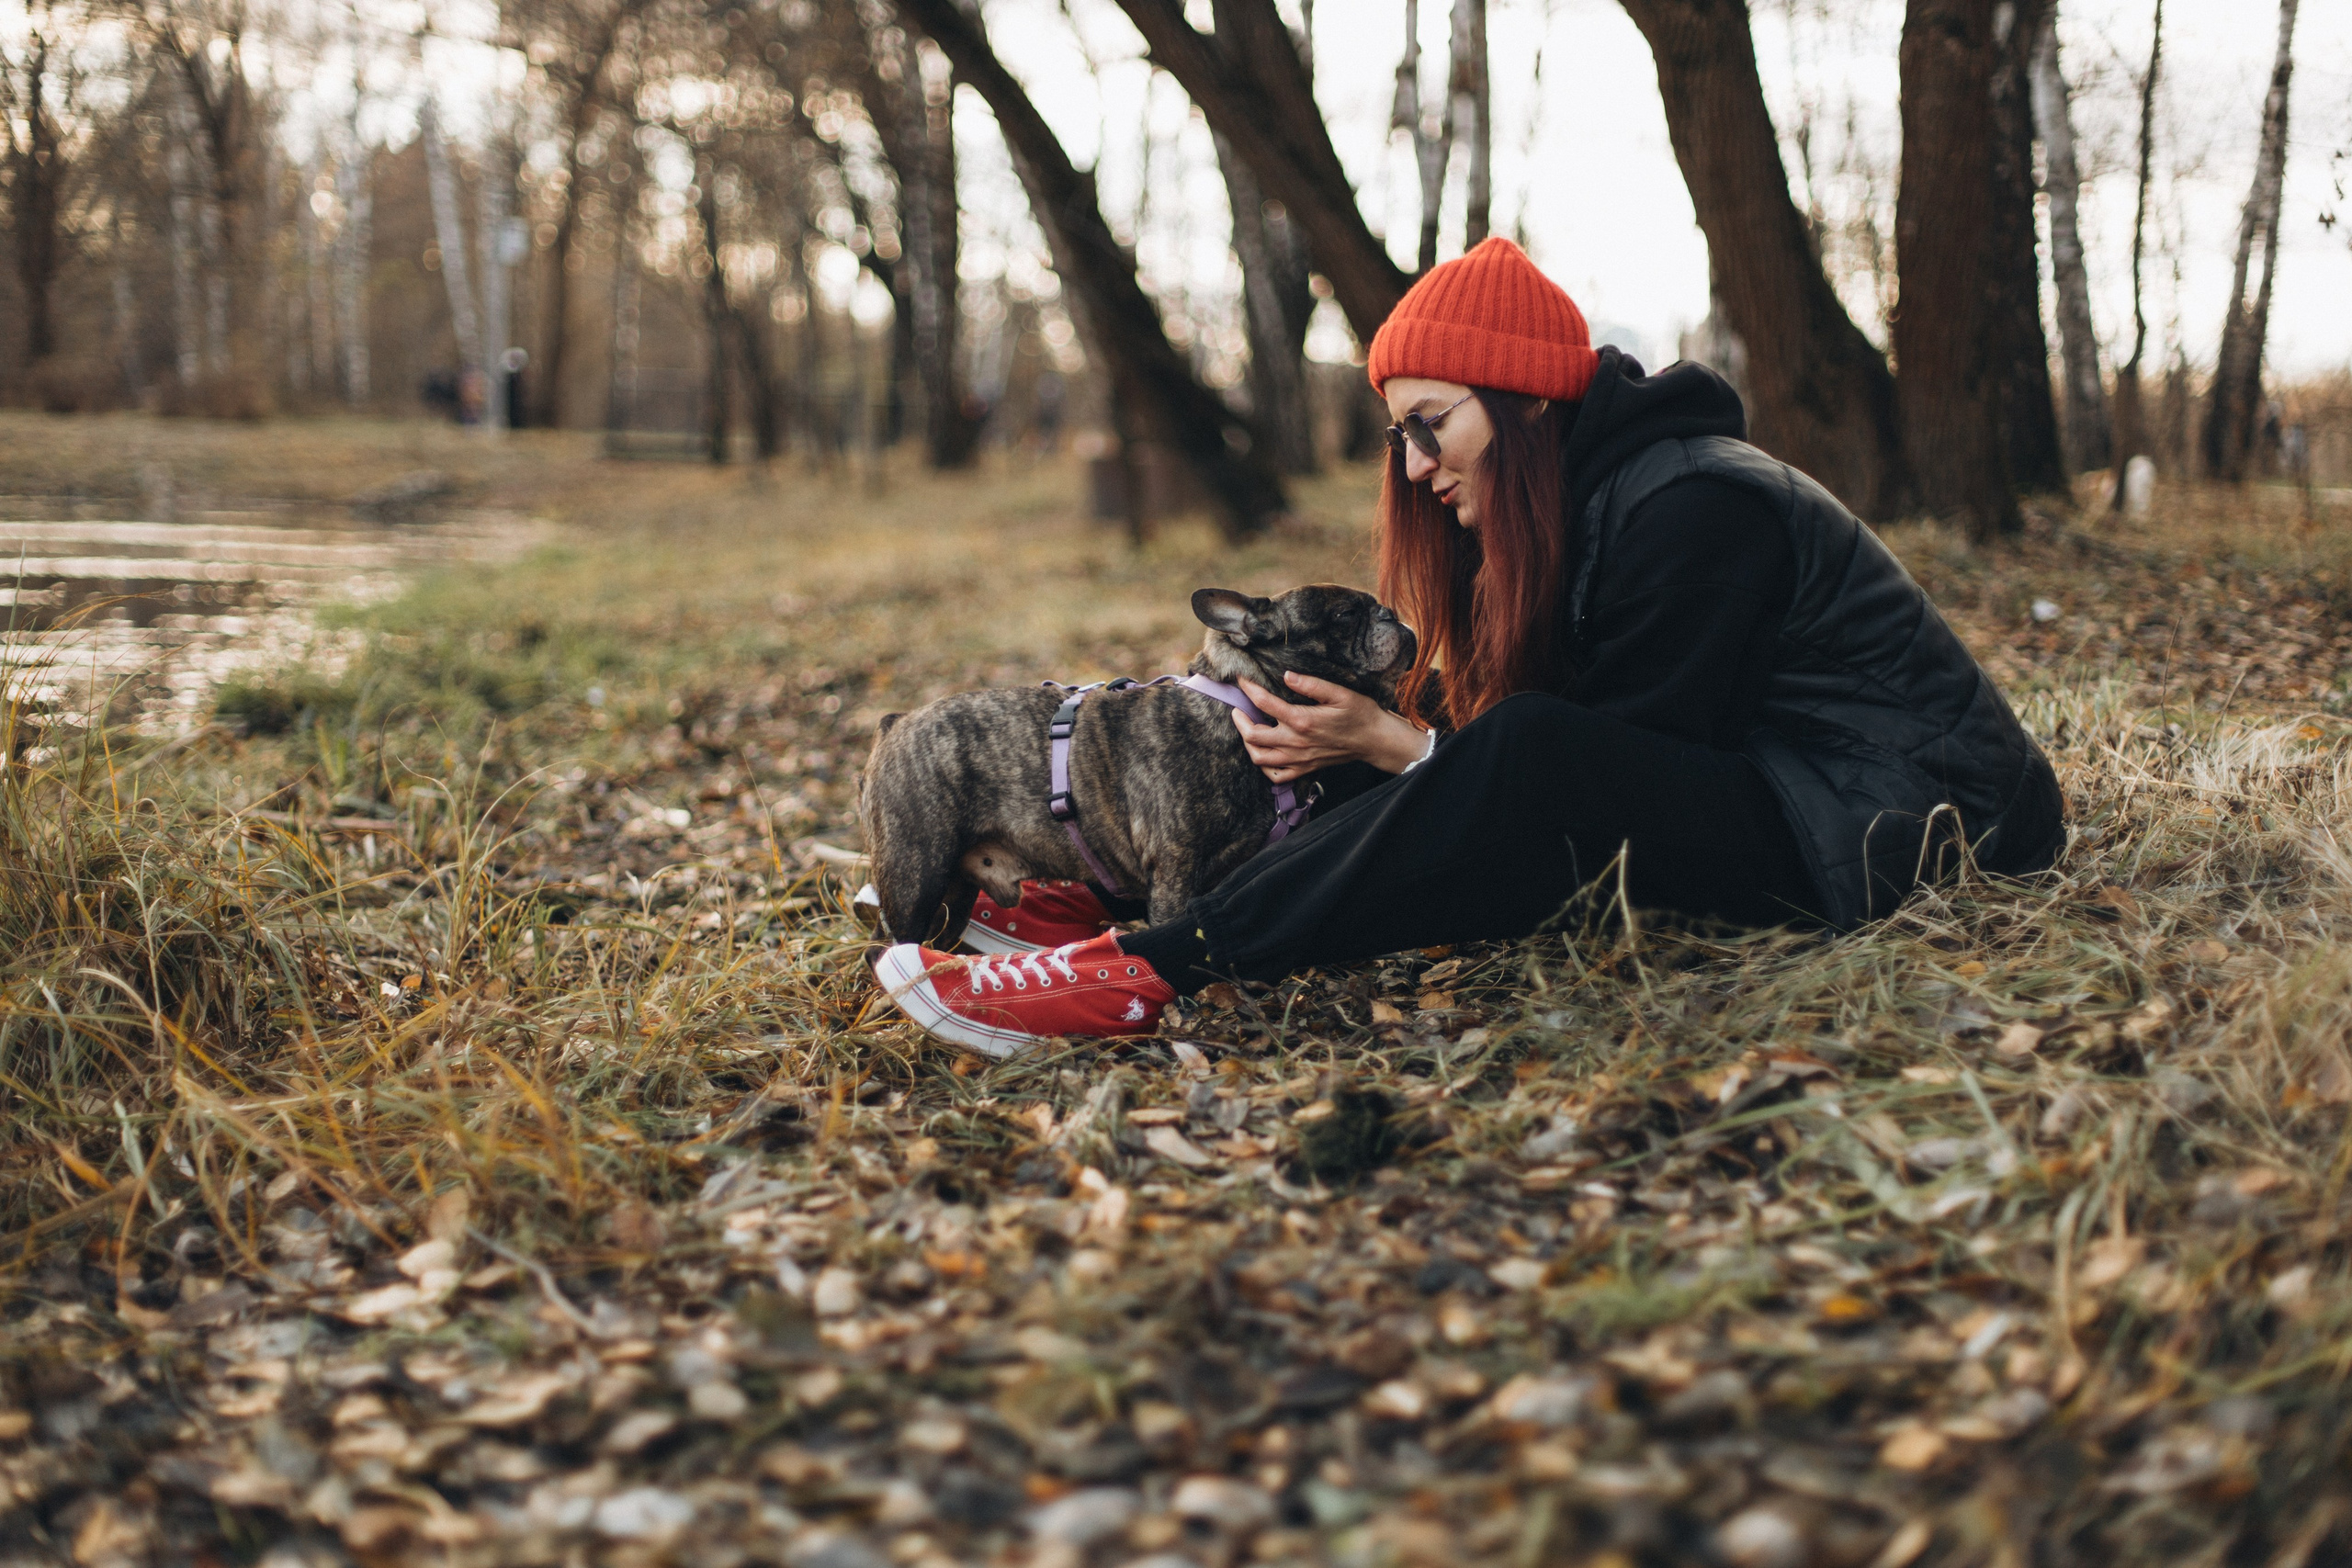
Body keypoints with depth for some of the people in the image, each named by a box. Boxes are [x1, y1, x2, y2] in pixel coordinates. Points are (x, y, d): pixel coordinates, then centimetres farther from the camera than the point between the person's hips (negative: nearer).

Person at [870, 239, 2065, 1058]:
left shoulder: (1690, 515, -18)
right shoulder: (1578, 505, 10)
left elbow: (1621, 762, -18)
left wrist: (1389, 746, -20)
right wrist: (1359, 732, -10)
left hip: (1873, 829, -10)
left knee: (1531, 759, -29)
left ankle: (1156, 970, -33)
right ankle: (1149, 914, -10)